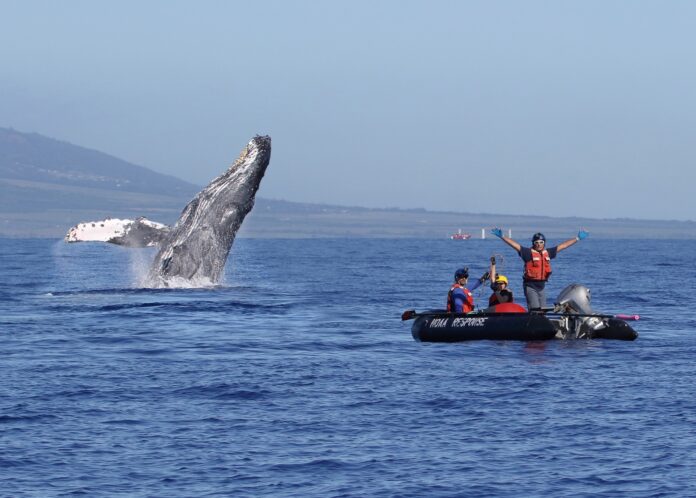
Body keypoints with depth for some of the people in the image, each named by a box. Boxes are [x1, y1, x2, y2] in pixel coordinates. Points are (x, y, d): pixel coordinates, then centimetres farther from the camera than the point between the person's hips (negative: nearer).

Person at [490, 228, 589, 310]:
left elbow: (563, 245, 15)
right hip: (530, 286, -6)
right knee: (535, 310, -15)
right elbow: (514, 245, -13)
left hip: (541, 286, 6)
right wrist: (502, 236, -23)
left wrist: (578, 238, 20)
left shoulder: (547, 253, 8)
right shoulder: (528, 252, -7)